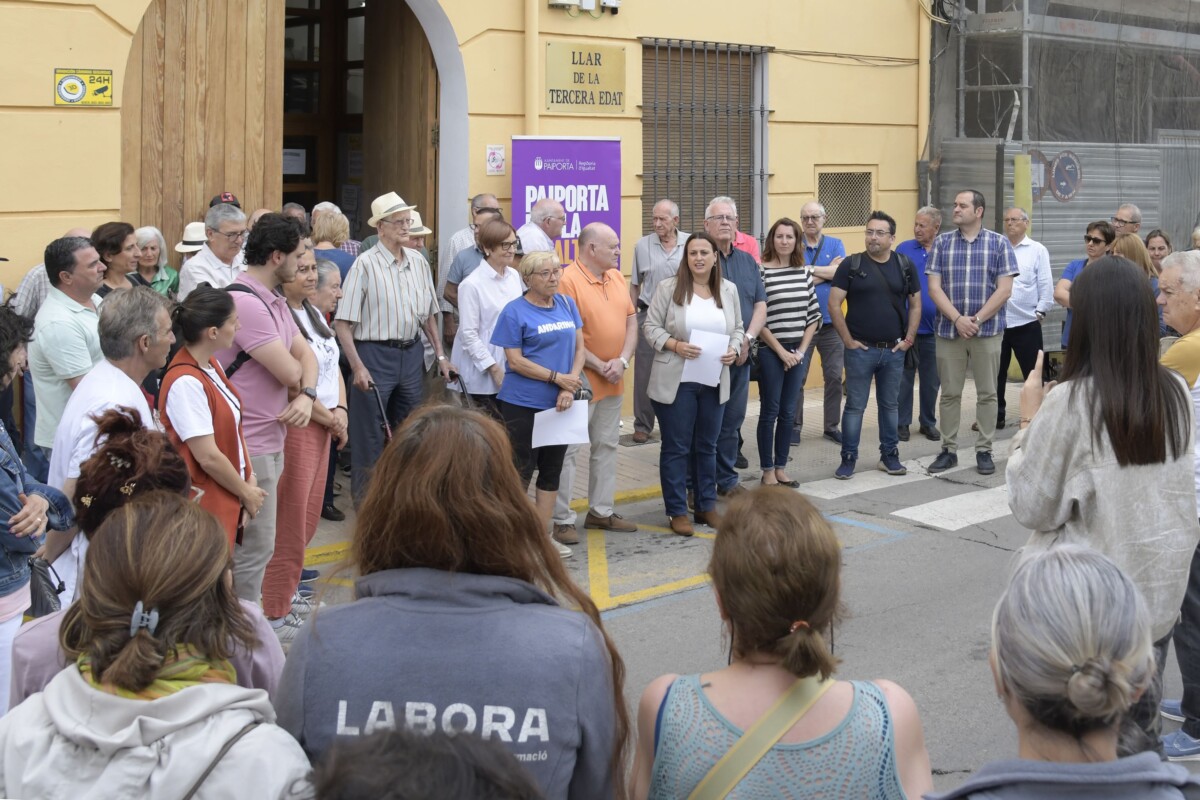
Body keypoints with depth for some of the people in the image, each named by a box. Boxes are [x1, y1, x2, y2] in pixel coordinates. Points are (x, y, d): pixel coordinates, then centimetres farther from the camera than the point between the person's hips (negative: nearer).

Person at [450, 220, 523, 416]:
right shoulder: (472, 285, -14)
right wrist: (494, 368, -12)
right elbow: (469, 334, -12)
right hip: (483, 373, -6)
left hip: (511, 368, 6)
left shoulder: (514, 276, 5)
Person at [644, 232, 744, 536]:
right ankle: (677, 511, 11)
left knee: (707, 445, 14)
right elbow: (652, 327, -7)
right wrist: (675, 345, -22)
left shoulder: (729, 289, 6)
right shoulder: (668, 287, -7)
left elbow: (738, 329, 12)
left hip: (714, 382, 4)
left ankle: (707, 506, 26)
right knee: (676, 447, 2)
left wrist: (734, 350, -8)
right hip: (675, 381, -4)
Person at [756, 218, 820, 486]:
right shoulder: (761, 272, -9)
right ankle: (767, 472, 10)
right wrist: (781, 351, -11)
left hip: (799, 351, 5)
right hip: (770, 351, -5)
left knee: (788, 412, 10)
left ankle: (781, 469, 18)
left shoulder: (804, 272, 7)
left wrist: (802, 350, 0)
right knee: (770, 411, 2)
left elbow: (813, 315, 10)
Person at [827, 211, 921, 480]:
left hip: (894, 350, 3)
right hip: (861, 349, -3)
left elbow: (915, 305, 10)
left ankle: (889, 456, 23)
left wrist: (908, 339, 2)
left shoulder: (904, 266, 4)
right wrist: (847, 340, -9)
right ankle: (848, 458, 9)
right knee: (855, 405, 1)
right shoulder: (852, 265, -5)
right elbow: (834, 304, -6)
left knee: (890, 404, 12)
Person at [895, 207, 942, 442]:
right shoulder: (903, 250, 0)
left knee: (932, 380, 10)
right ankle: (902, 423, 14)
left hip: (933, 328, 1)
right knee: (904, 378, 5)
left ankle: (928, 422, 22)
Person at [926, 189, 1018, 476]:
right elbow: (934, 286, -1)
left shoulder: (999, 243, 1)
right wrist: (958, 319, -13)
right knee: (949, 393, 6)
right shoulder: (942, 243, 5)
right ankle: (948, 450, 14)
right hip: (949, 330, 1)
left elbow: (1004, 289, -5)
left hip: (987, 330, -1)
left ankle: (984, 451, 11)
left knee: (987, 393, 4)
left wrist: (977, 320, -13)